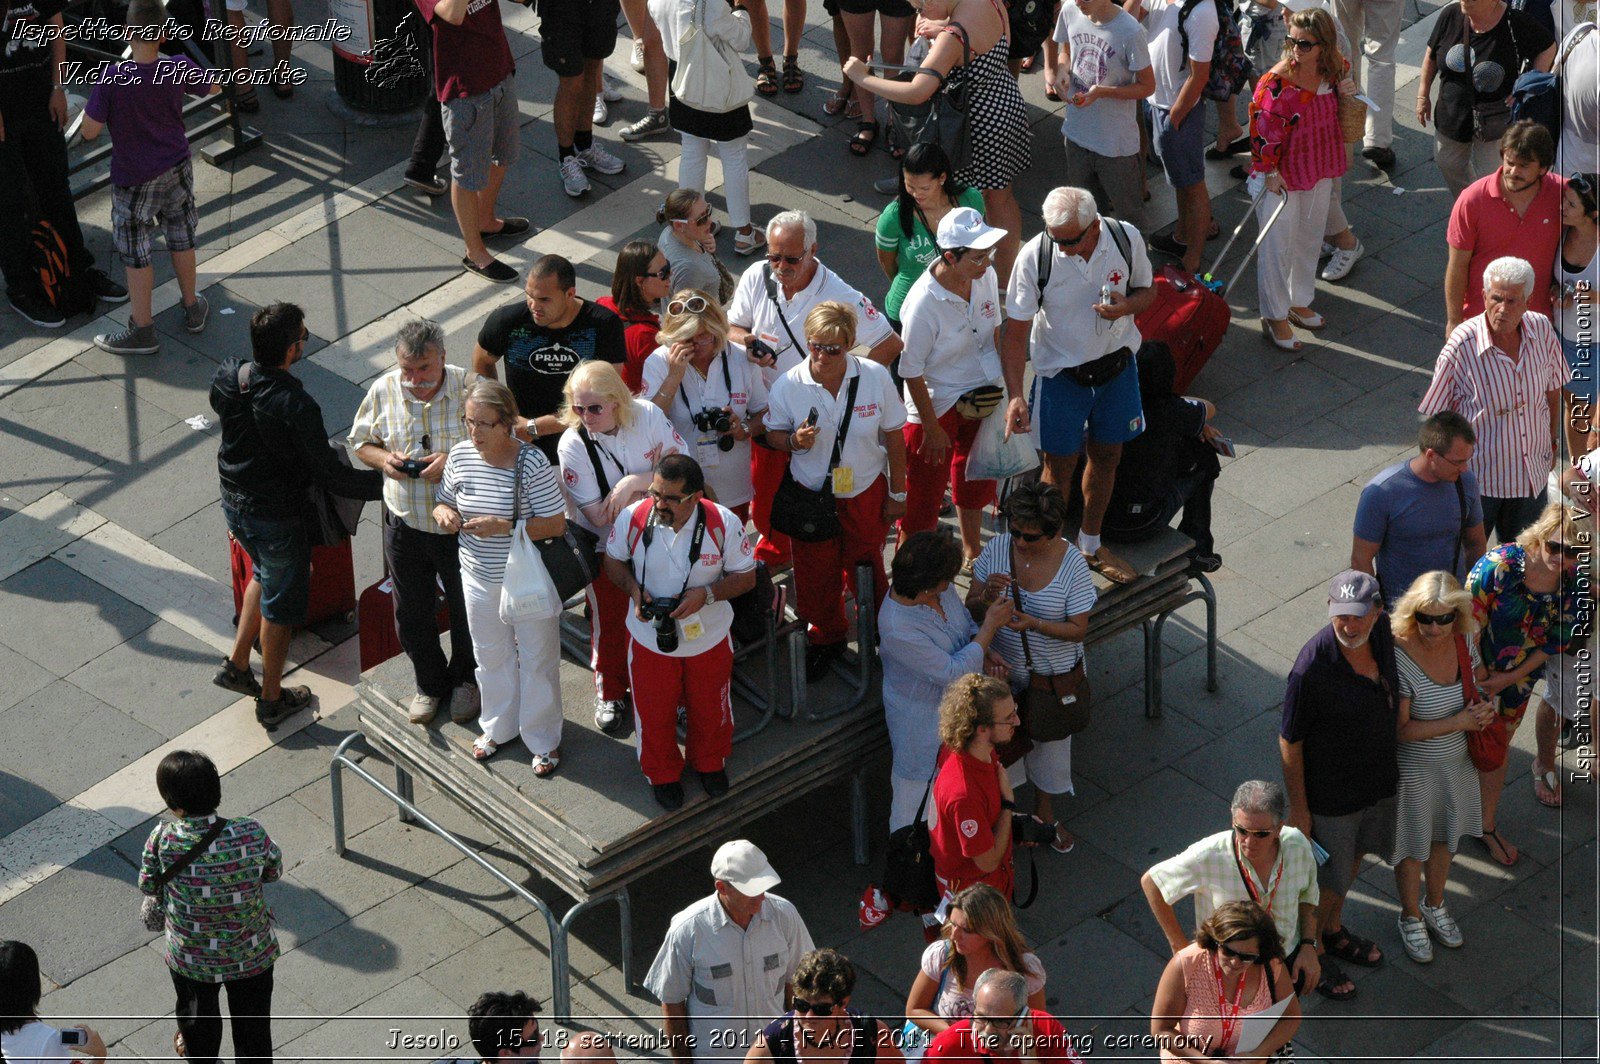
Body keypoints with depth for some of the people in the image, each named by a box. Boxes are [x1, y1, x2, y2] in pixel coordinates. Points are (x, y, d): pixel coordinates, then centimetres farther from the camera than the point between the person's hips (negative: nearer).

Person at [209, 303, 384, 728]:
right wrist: (386, 482, -17)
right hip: (276, 517, -6)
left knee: (266, 574, 33)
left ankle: (237, 664, 39)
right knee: (282, 602, 15)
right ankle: (272, 700, 31)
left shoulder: (226, 377, -13)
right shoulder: (295, 406, -33)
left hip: (233, 503, 6)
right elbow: (330, 476, -27)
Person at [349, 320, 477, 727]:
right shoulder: (383, 391, -8)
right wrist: (384, 460, -15)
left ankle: (465, 680, 42)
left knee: (467, 610, 16)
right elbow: (360, 442, 7)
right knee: (412, 614, 16)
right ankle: (430, 682, 41)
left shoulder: (470, 388, -17)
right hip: (405, 524, 2)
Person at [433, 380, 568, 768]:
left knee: (537, 661, 11)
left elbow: (556, 524, -21)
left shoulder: (532, 462, -23)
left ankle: (543, 740, 29)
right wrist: (444, 514, -15)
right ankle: (498, 728, 44)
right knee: (491, 656, 22)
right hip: (479, 578, 5)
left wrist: (505, 527, -31)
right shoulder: (460, 456, -7)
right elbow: (446, 501, 10)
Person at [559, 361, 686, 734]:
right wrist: (653, 476, -25)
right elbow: (598, 515, -24)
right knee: (609, 620, 15)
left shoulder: (648, 415, -19)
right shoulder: (573, 444, -24)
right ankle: (610, 692, 38)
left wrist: (634, 482, -30)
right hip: (606, 548, -2)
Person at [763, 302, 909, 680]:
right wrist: (794, 441, -26)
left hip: (866, 492, 0)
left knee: (866, 571, 17)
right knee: (816, 574, 15)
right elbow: (773, 434, -2)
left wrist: (897, 492, 2)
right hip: (811, 494, 0)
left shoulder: (875, 378, -16)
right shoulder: (789, 385, -17)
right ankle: (826, 638, 41)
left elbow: (893, 436, -4)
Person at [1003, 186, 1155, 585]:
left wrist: (1127, 306, -23)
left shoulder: (1126, 239, -17)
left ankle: (1091, 544, 41)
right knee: (1060, 466, 8)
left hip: (1116, 364, 3)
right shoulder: (1035, 256, -24)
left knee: (1107, 457, 19)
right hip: (1060, 372, -3)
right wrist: (1016, 396, -27)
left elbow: (1147, 290, 2)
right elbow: (1016, 331, -19)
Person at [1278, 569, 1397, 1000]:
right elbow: (1289, 741, -21)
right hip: (1331, 792, -7)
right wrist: (1298, 807, -13)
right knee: (1327, 877, 13)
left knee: (1354, 857, 28)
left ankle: (1333, 931, 53)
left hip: (1378, 778, 7)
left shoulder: (1382, 631, -15)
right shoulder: (1312, 668, -35)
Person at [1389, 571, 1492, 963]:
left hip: (1458, 761, 5)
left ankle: (1435, 905, 53)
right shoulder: (1400, 656, -33)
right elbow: (1399, 729, -26)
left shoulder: (1465, 640, -16)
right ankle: (1411, 916, 44)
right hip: (1414, 767, -5)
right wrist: (1458, 722, -28)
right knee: (1413, 847, 18)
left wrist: (1487, 708, -15)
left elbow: (1483, 681, 6)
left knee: (1445, 838, 27)